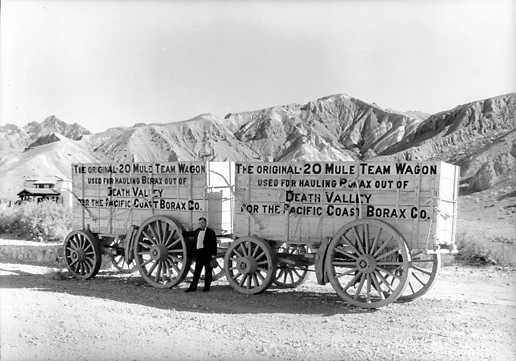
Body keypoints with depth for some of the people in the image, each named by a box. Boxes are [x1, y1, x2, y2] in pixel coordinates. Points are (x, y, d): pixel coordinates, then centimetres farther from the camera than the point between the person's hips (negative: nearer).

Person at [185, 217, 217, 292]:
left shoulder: (210, 232, -5)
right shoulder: (197, 231, 11)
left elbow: (214, 244, -8)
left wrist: (214, 254, -12)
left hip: (207, 254, -5)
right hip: (198, 253, 5)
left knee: (208, 270, 4)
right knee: (197, 271, 8)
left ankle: (207, 286, 12)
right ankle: (193, 287, 10)